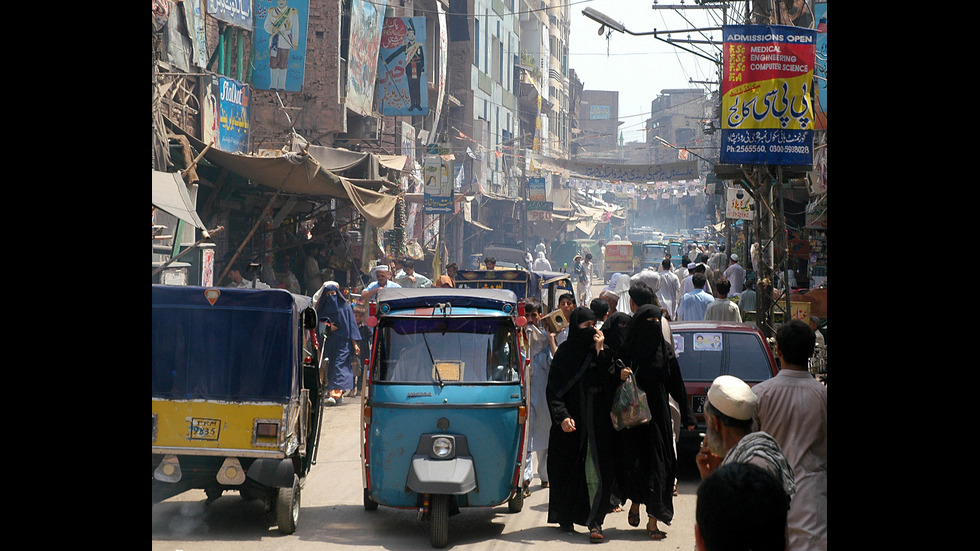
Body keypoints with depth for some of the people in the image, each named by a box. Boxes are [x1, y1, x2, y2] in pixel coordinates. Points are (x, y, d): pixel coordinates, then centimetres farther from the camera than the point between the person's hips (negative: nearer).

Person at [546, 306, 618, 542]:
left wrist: (600, 352, -11)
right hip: (571, 421, 0)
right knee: (568, 469, 9)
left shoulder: (600, 352, 6)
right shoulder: (565, 352, 2)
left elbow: (610, 382, -7)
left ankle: (595, 522, -10)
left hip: (597, 422, 0)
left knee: (596, 471, -9)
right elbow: (553, 389, -2)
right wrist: (562, 416, -15)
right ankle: (565, 517, 25)